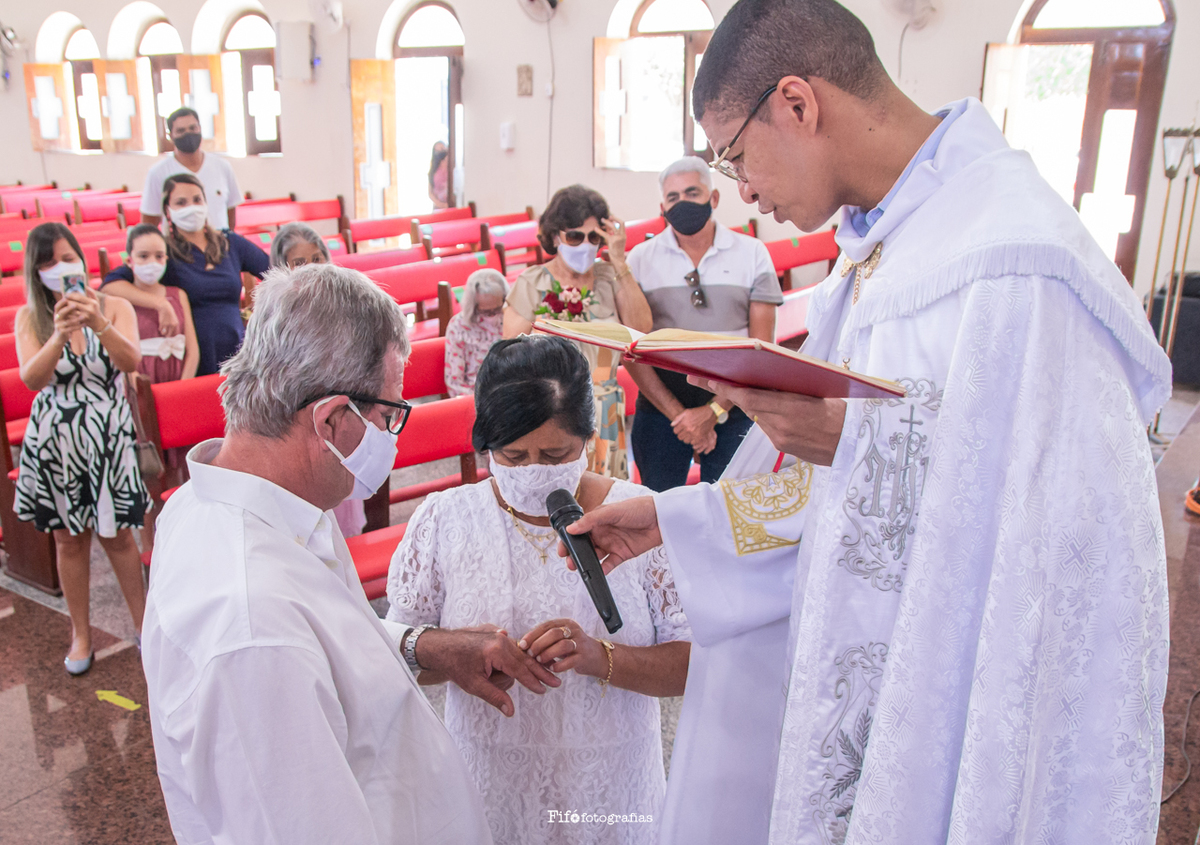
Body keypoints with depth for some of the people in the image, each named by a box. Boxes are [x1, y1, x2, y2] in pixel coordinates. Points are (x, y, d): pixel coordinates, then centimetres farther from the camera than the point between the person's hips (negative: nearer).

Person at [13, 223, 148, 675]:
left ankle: (142, 621, 25)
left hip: (107, 437, -1)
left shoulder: (114, 307, -5)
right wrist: (60, 336, -35)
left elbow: (131, 362, -21)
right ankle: (80, 633, 26)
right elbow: (31, 377, -17)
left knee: (117, 535, 8)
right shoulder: (29, 319, -2)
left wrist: (99, 325, -40)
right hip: (54, 439, 1)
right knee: (69, 539, 11)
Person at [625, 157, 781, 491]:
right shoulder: (640, 258, 4)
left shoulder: (752, 253, 5)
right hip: (660, 405, 0)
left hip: (733, 409, 0)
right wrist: (678, 413, -9)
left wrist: (714, 411, -9)